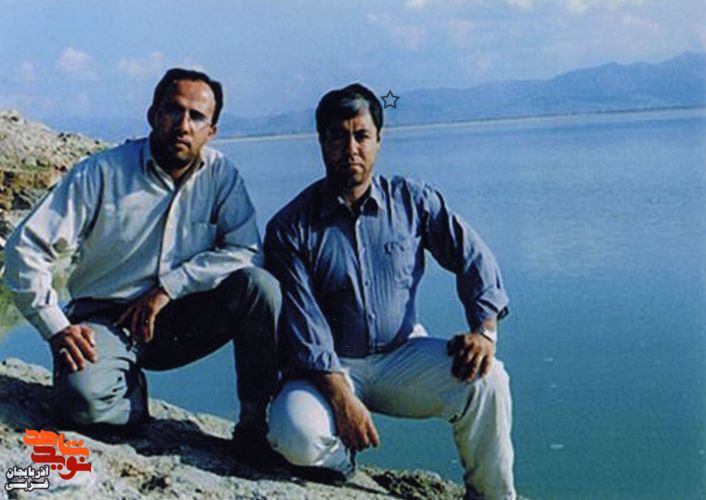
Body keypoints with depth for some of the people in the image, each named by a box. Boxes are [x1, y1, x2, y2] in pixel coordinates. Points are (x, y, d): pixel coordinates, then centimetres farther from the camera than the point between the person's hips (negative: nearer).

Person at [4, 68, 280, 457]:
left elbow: (245, 251, -12)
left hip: (180, 321, 2)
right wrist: (56, 329, -16)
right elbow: (27, 248, -9)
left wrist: (169, 287, -20)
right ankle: (131, 385, 5)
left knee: (258, 284, -24)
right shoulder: (102, 172, -9)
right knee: (85, 398, -33)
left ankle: (256, 421, -10)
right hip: (106, 319, -2)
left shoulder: (221, 176, -3)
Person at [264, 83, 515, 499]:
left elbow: (472, 257, 1)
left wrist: (485, 329, -16)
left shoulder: (412, 201, 1)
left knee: (485, 379, -24)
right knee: (296, 436, -31)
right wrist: (341, 396, -23)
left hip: (403, 357, 2)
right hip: (328, 368, -2)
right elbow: (302, 322, -12)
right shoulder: (291, 227, -6)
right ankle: (342, 457, 7)